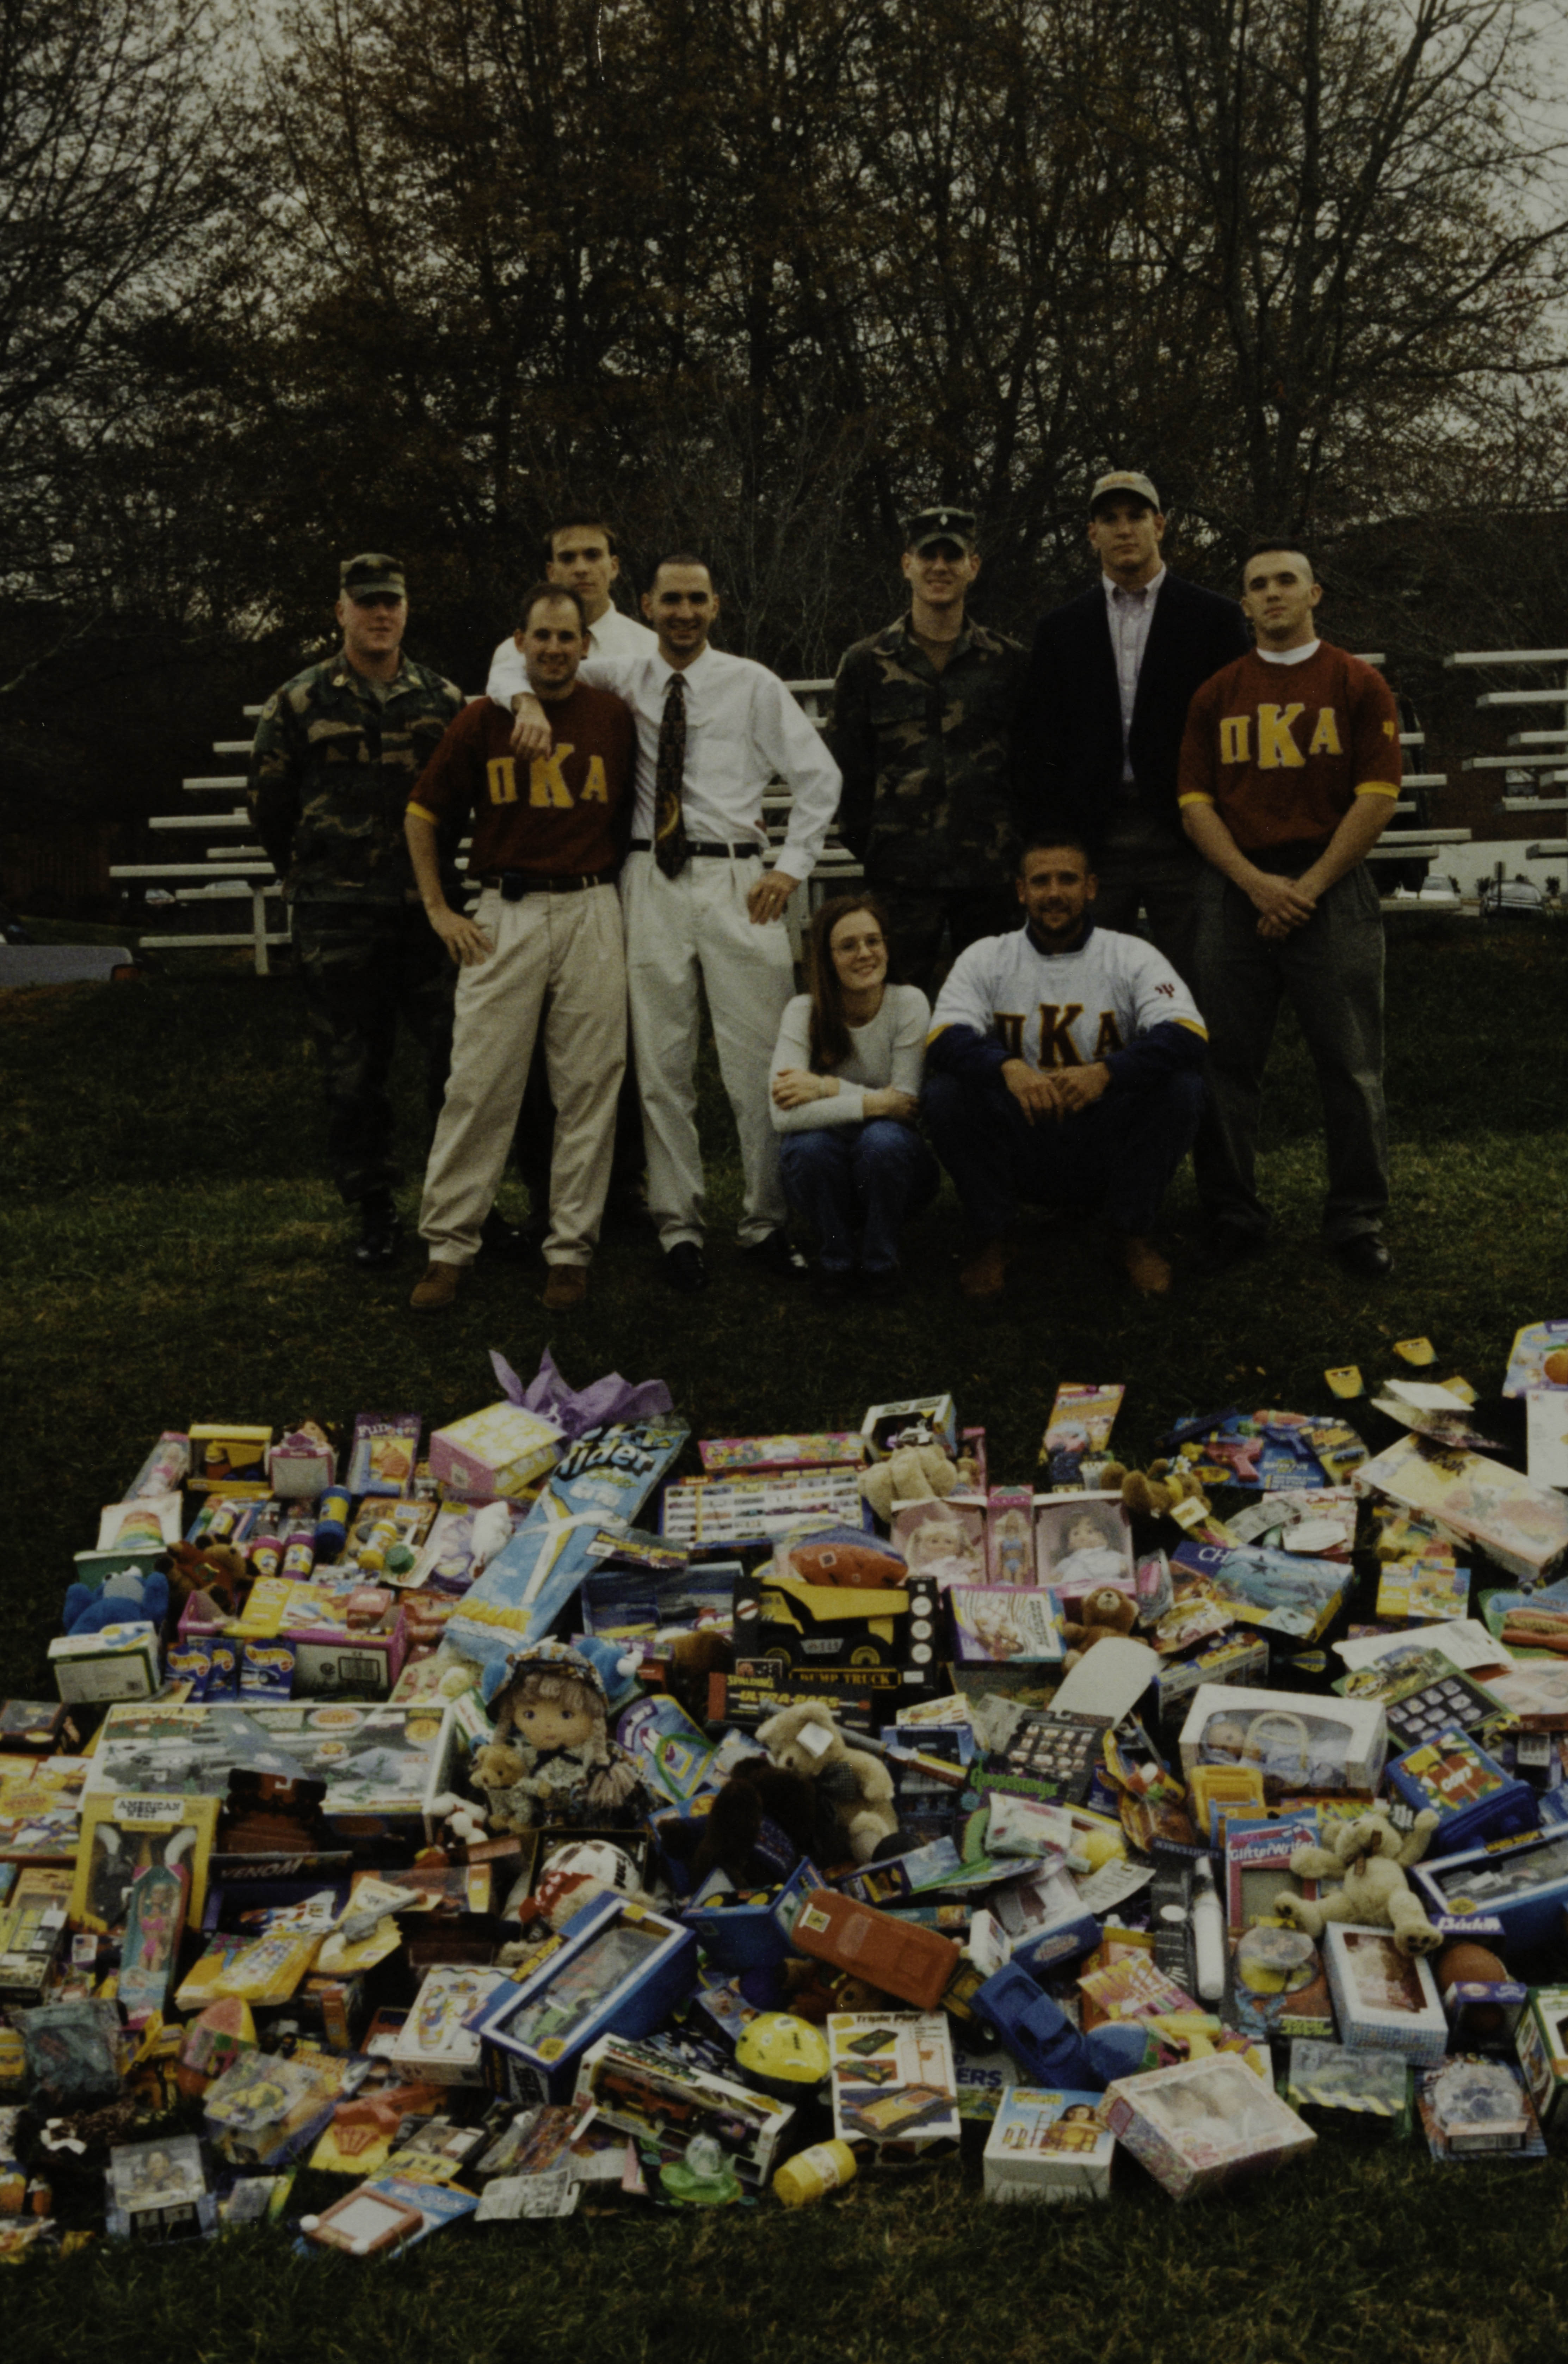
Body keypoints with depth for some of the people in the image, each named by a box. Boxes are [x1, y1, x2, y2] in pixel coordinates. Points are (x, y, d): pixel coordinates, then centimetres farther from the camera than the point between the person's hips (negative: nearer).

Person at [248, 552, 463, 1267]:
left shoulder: (444, 699, 7)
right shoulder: (299, 703, 2)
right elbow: (267, 802, 9)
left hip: (431, 908, 1)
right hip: (338, 917, -1)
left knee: (455, 1060, 2)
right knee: (353, 1073, 4)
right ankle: (373, 1213, 15)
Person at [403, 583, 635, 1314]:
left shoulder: (613, 717, 5)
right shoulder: (482, 720, 4)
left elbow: (635, 814, 16)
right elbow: (422, 814, 10)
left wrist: (611, 884, 8)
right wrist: (439, 911, 5)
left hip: (591, 911, 1)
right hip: (505, 915, 0)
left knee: (589, 1087, 2)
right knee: (479, 1083, -1)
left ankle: (571, 1248, 12)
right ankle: (448, 1244, 8)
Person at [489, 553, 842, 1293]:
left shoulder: (753, 685, 8)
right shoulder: (619, 680, 11)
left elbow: (819, 776, 10)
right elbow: (510, 664, 17)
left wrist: (792, 867, 1)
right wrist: (527, 699, -6)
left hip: (735, 881, -1)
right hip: (650, 881, 1)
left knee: (760, 1057, -4)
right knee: (662, 1064, 3)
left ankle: (766, 1224, 6)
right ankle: (678, 1227, 12)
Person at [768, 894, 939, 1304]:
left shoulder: (909, 1003, -13)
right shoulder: (805, 1012, -13)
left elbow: (904, 1102, -17)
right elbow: (784, 1114, -27)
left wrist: (828, 1088, -23)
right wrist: (871, 1103, -29)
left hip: (893, 1163, 0)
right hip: (825, 1172, 0)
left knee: (883, 1139, -33)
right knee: (809, 1144, -32)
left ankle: (880, 1262, -6)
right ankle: (836, 1259, -4)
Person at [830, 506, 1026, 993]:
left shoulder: (1008, 662, 8)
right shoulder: (866, 663, 6)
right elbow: (846, 766, 9)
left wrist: (1022, 850, 6)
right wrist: (865, 843, 4)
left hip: (990, 874, 1)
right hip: (901, 876, -1)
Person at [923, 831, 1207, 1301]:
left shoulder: (1133, 956, 0)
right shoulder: (986, 958, 2)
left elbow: (1187, 1036, -16)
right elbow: (944, 1039, -13)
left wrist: (1106, 1072, -34)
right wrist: (1008, 1067, -35)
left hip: (1110, 1148, 0)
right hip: (1019, 1150, 0)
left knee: (1181, 1085, -26)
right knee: (945, 1092, -24)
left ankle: (1134, 1235, -6)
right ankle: (989, 1240, -5)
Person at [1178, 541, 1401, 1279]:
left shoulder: (1359, 685, 6)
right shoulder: (1216, 694, 13)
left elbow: (1377, 796, -1)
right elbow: (1196, 802, 6)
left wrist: (1310, 886, -10)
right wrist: (1256, 883, -8)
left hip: (1333, 891, -2)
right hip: (1235, 892, 2)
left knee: (1350, 1065, -1)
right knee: (1228, 1062, 2)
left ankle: (1357, 1222, 9)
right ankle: (1232, 1217, 12)